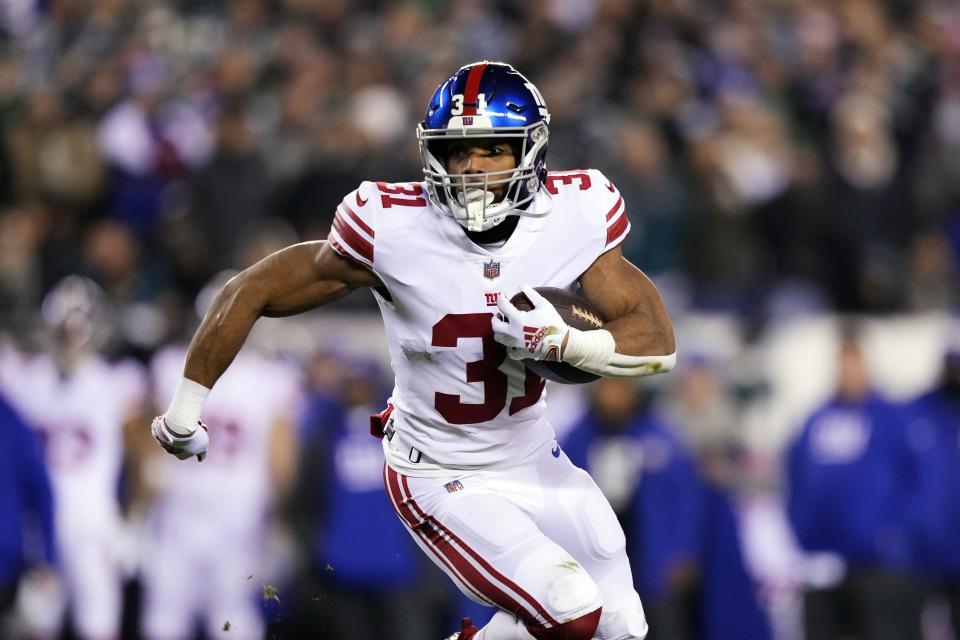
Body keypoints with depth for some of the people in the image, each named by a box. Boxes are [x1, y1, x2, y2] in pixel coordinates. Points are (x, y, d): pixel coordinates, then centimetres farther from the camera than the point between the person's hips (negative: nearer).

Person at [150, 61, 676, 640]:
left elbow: (658, 342, -13)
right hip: (442, 479, -5)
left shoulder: (573, 219, -15)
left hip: (535, 461, 5)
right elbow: (253, 292, -14)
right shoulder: (393, 229, -24)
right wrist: (185, 411, -5)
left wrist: (565, 342, -34)